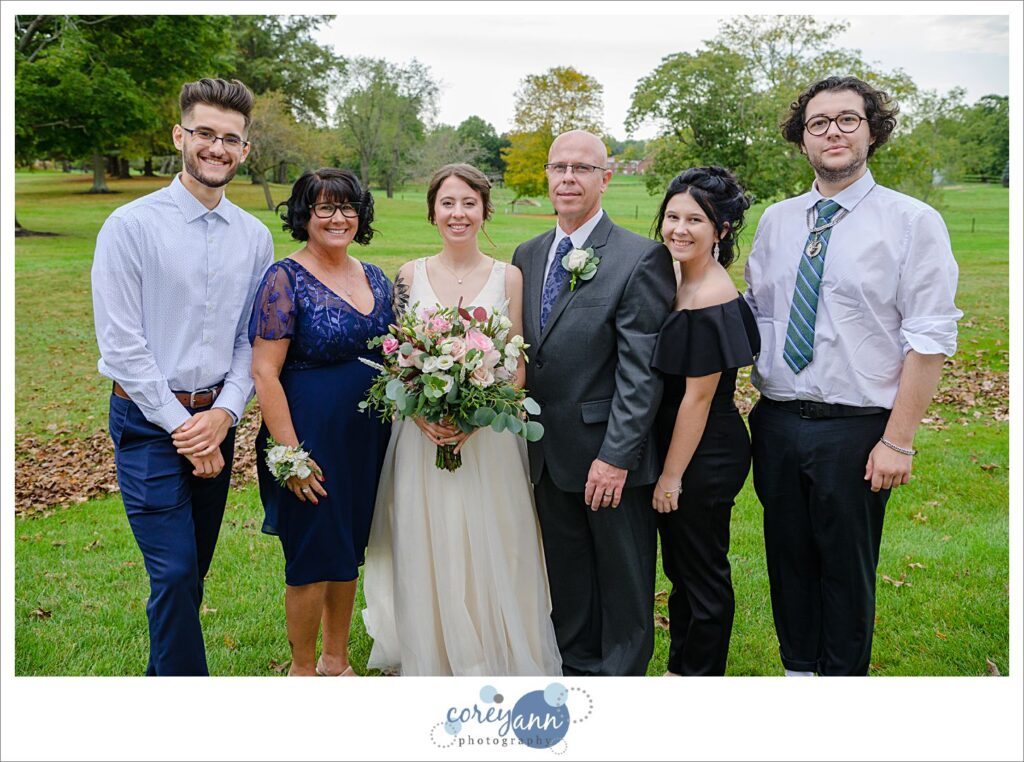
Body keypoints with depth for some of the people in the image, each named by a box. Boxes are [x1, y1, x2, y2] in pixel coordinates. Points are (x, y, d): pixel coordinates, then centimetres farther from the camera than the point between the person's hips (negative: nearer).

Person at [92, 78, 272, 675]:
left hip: (217, 419, 5)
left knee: (193, 573, 15)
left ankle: (165, 678, 33)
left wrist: (224, 413, -8)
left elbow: (253, 339, 7)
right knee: (176, 573, -8)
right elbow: (122, 344, -12)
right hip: (150, 420, -5)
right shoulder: (130, 226, -9)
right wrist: (183, 428, -13)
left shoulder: (256, 237, 5)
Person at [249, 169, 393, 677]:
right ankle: (303, 669, 26)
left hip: (368, 438, 6)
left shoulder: (375, 279, 8)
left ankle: (336, 660, 35)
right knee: (313, 557, 4)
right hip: (312, 438, -6)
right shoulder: (286, 280, -12)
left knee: (349, 549, 17)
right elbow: (264, 372, -16)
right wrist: (289, 452, -20)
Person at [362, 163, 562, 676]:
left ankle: (494, 662, 24)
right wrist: (422, 416, -13)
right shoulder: (409, 276, 3)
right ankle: (430, 662, 25)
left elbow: (518, 366, 0)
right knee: (426, 553, 7)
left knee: (490, 553, 5)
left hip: (490, 438, -1)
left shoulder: (508, 278, 1)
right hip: (422, 437, 1)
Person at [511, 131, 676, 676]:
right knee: (567, 582, 20)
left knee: (623, 585, 11)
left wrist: (616, 455, -20)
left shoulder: (641, 259, -12)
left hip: (611, 455, -6)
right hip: (549, 457, 6)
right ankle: (578, 671, 37)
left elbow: (641, 370, -16)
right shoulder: (528, 255, 9)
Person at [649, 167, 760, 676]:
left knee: (702, 573, 9)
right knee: (681, 566, 22)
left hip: (703, 459, -9)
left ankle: (699, 676, 29)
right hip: (681, 449, 9)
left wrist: (672, 475, -14)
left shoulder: (711, 304, -23)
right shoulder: (686, 286, 5)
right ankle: (680, 666, 40)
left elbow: (698, 399, -21)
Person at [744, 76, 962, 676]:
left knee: (846, 568, 10)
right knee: (789, 558, 17)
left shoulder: (913, 222, -7)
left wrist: (898, 442, -15)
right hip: (777, 423, 4)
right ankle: (798, 670, 38)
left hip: (856, 430, -4)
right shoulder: (776, 221, 7)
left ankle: (844, 679, 32)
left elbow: (930, 339, -11)